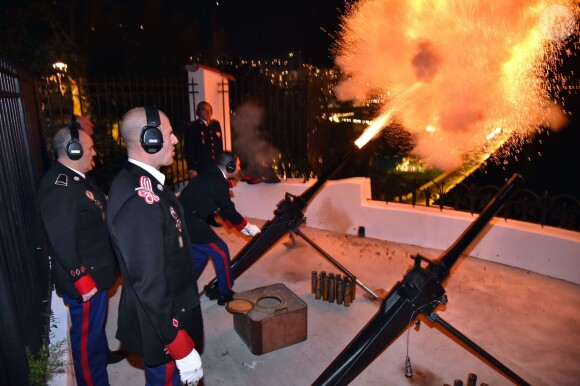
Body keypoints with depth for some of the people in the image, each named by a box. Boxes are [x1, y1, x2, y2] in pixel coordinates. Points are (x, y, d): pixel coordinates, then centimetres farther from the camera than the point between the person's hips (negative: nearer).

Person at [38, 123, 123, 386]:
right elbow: (62, 241, -28)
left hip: (95, 272, 10)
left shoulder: (76, 178, 7)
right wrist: (82, 280, -24)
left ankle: (102, 354, 52)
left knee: (96, 322, 30)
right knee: (86, 332, 9)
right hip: (85, 279, -10)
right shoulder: (60, 186, -26)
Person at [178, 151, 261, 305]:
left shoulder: (211, 177, 14)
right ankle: (225, 294, 14)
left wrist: (241, 226, 22)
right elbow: (229, 210, -7)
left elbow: (222, 209, 20)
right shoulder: (219, 183, -16)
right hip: (190, 223, -10)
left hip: (182, 221, 10)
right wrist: (247, 226, 8)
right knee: (221, 251, 2)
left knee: (199, 256, 22)